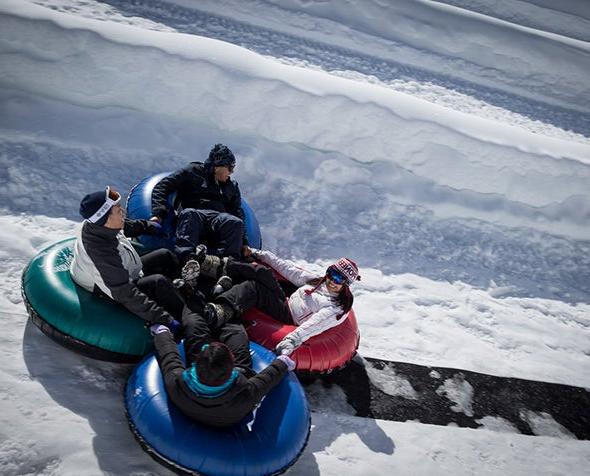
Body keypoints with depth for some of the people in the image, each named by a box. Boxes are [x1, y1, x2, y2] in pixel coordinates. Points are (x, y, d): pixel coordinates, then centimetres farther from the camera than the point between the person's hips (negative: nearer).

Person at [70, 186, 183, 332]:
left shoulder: (97, 225, -13)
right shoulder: (103, 254, -39)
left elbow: (129, 226, 12)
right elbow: (126, 295, -37)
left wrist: (148, 225, 31)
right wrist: (164, 319, -37)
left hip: (125, 273, 10)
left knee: (165, 256, 8)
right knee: (159, 282, -26)